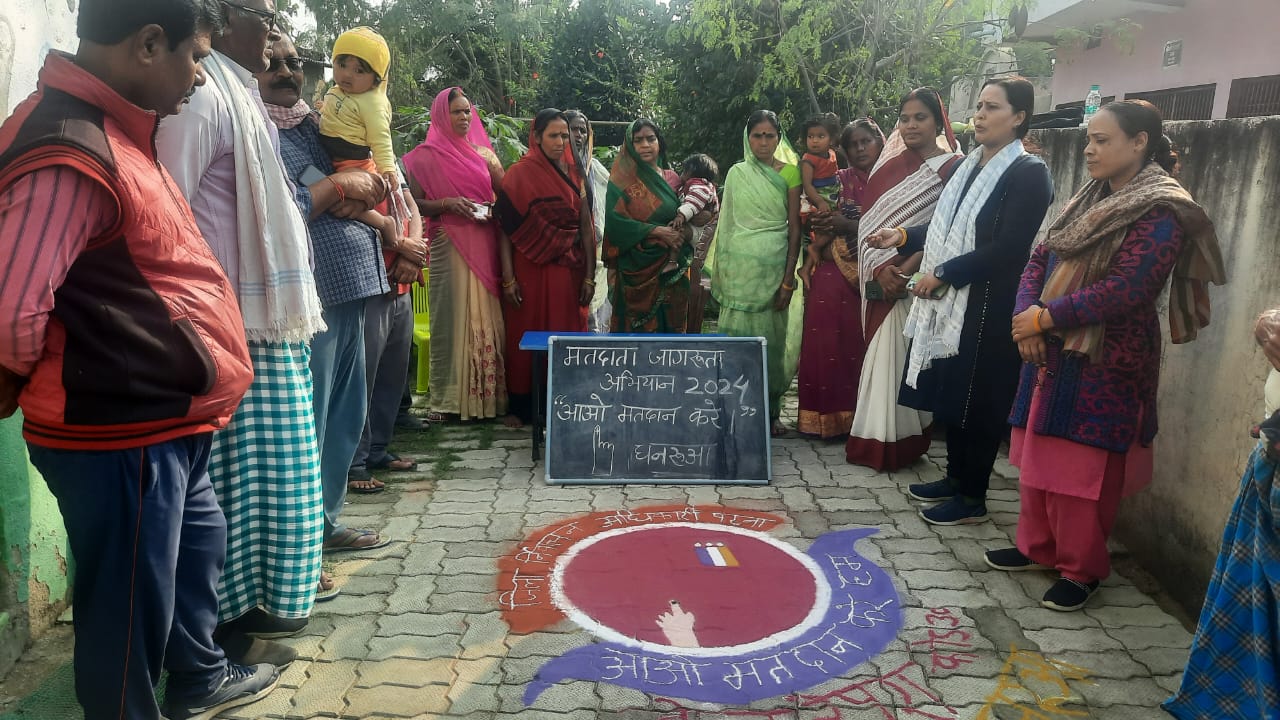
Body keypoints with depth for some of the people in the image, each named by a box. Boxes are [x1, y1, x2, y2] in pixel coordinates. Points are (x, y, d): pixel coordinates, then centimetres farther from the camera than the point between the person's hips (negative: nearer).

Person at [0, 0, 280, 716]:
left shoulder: (115, 131, 11)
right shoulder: (70, 152, -22)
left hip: (164, 424, 11)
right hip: (119, 436, -11)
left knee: (199, 547, 28)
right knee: (129, 608, 5)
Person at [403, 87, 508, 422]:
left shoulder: (484, 152, 15)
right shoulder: (427, 155, 5)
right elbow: (415, 203, 0)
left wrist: (495, 209, -3)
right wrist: (447, 203, -14)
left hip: (485, 243, 3)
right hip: (448, 243, -3)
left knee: (487, 318, 2)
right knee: (450, 317, -4)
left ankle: (489, 394, 8)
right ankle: (447, 398, 2)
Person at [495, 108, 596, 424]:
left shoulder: (574, 174, 9)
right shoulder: (520, 174, -3)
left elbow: (586, 227, 7)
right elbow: (505, 227, -6)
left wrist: (589, 275, 1)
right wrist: (508, 279, -12)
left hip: (568, 270, 4)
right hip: (530, 269, -3)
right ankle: (524, 407, 12)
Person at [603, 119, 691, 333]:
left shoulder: (671, 178, 10)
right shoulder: (622, 180, -2)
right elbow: (614, 221, -12)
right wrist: (656, 231, -18)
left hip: (671, 268, 4)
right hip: (636, 269, -4)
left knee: (669, 323, 6)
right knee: (638, 326, 0)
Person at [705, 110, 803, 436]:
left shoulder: (789, 172, 4)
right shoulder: (737, 174, 8)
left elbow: (794, 228, 1)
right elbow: (726, 223, 11)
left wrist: (789, 279, -6)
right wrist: (720, 271, 5)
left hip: (775, 265, -1)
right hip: (741, 266, 1)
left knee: (772, 337, 2)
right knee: (739, 335, 0)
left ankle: (770, 412, 14)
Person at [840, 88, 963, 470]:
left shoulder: (953, 169, -3)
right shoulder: (890, 167, 12)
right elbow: (869, 224, 6)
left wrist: (906, 271, -18)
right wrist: (880, 269, -9)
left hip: (916, 281, -5)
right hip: (880, 279, 5)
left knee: (902, 356, -5)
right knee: (880, 354, 6)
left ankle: (898, 442, 5)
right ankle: (875, 438, 14)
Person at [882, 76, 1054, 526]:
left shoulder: (1029, 173, -13)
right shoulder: (970, 166, 11)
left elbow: (1008, 249, -20)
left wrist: (943, 274, -18)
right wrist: (904, 236, 6)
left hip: (988, 310, -8)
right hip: (950, 304, 8)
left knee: (977, 403, 2)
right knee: (950, 396, 15)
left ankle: (972, 497, 16)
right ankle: (956, 477, 31)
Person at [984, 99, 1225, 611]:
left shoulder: (1162, 213, -12)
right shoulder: (1090, 199, 13)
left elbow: (1122, 291, -21)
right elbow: (1040, 258, 10)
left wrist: (1044, 318, -15)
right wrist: (1025, 314, -8)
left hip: (1103, 366, -7)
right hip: (1051, 353, 8)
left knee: (1079, 470, 0)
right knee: (1038, 457, 14)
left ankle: (1082, 569, 17)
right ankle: (1038, 546, 31)